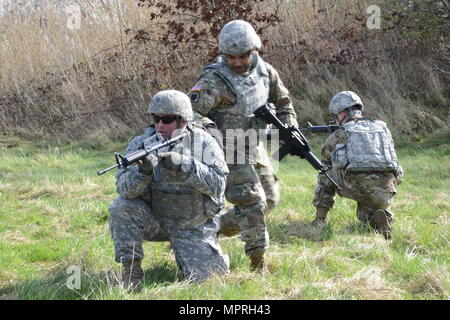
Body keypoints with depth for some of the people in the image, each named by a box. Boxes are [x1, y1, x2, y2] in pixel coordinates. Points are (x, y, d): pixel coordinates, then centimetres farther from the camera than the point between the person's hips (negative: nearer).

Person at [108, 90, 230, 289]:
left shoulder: (204, 144, -10)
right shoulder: (142, 144, -9)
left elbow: (218, 184, -20)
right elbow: (124, 188, -18)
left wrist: (184, 166, -32)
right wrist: (143, 170, -40)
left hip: (193, 227, -1)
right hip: (155, 221, 1)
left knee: (201, 276, -12)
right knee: (122, 207, -25)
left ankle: (205, 251, 25)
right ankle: (131, 270, -11)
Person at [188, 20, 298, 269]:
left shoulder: (265, 71, 0)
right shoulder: (215, 80, -22)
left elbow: (282, 102, 16)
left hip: (253, 148, 8)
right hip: (227, 152, -8)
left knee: (269, 200, 12)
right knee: (253, 202, -14)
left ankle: (214, 228, 23)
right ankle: (258, 265, -6)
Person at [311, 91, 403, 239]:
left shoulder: (338, 135, 15)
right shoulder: (383, 128, 22)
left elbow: (326, 163, 33)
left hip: (356, 187, -3)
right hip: (384, 191, 3)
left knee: (326, 175, 26)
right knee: (366, 216, 32)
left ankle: (320, 219, 18)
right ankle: (382, 219, -2)